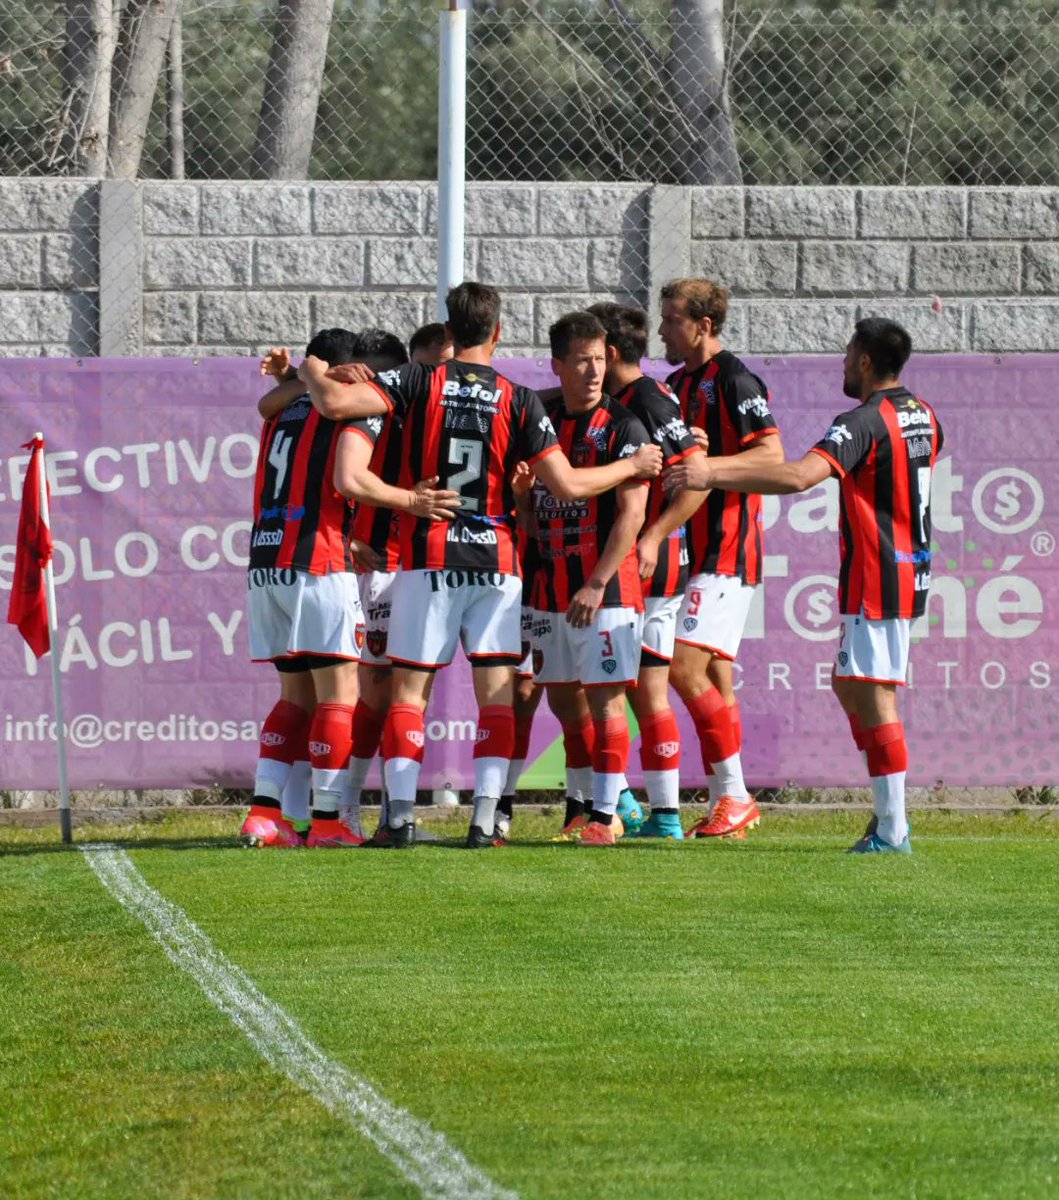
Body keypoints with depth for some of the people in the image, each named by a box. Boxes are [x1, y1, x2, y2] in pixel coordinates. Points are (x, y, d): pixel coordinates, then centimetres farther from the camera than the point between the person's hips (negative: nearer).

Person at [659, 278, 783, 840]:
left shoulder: (733, 380, -11)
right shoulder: (678, 384, 17)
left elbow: (772, 453, -19)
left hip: (724, 554, -9)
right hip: (693, 552, 9)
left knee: (686, 667, -15)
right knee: (714, 679, 9)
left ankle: (734, 795, -10)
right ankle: (728, 803, 11)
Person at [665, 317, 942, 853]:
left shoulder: (864, 423, -17)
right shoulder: (923, 417, 10)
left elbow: (800, 475, -30)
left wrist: (714, 474, -32)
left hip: (876, 580, -10)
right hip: (910, 571, 10)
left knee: (873, 695, -8)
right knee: (849, 685, 19)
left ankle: (892, 830, -10)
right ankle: (889, 810, 18)